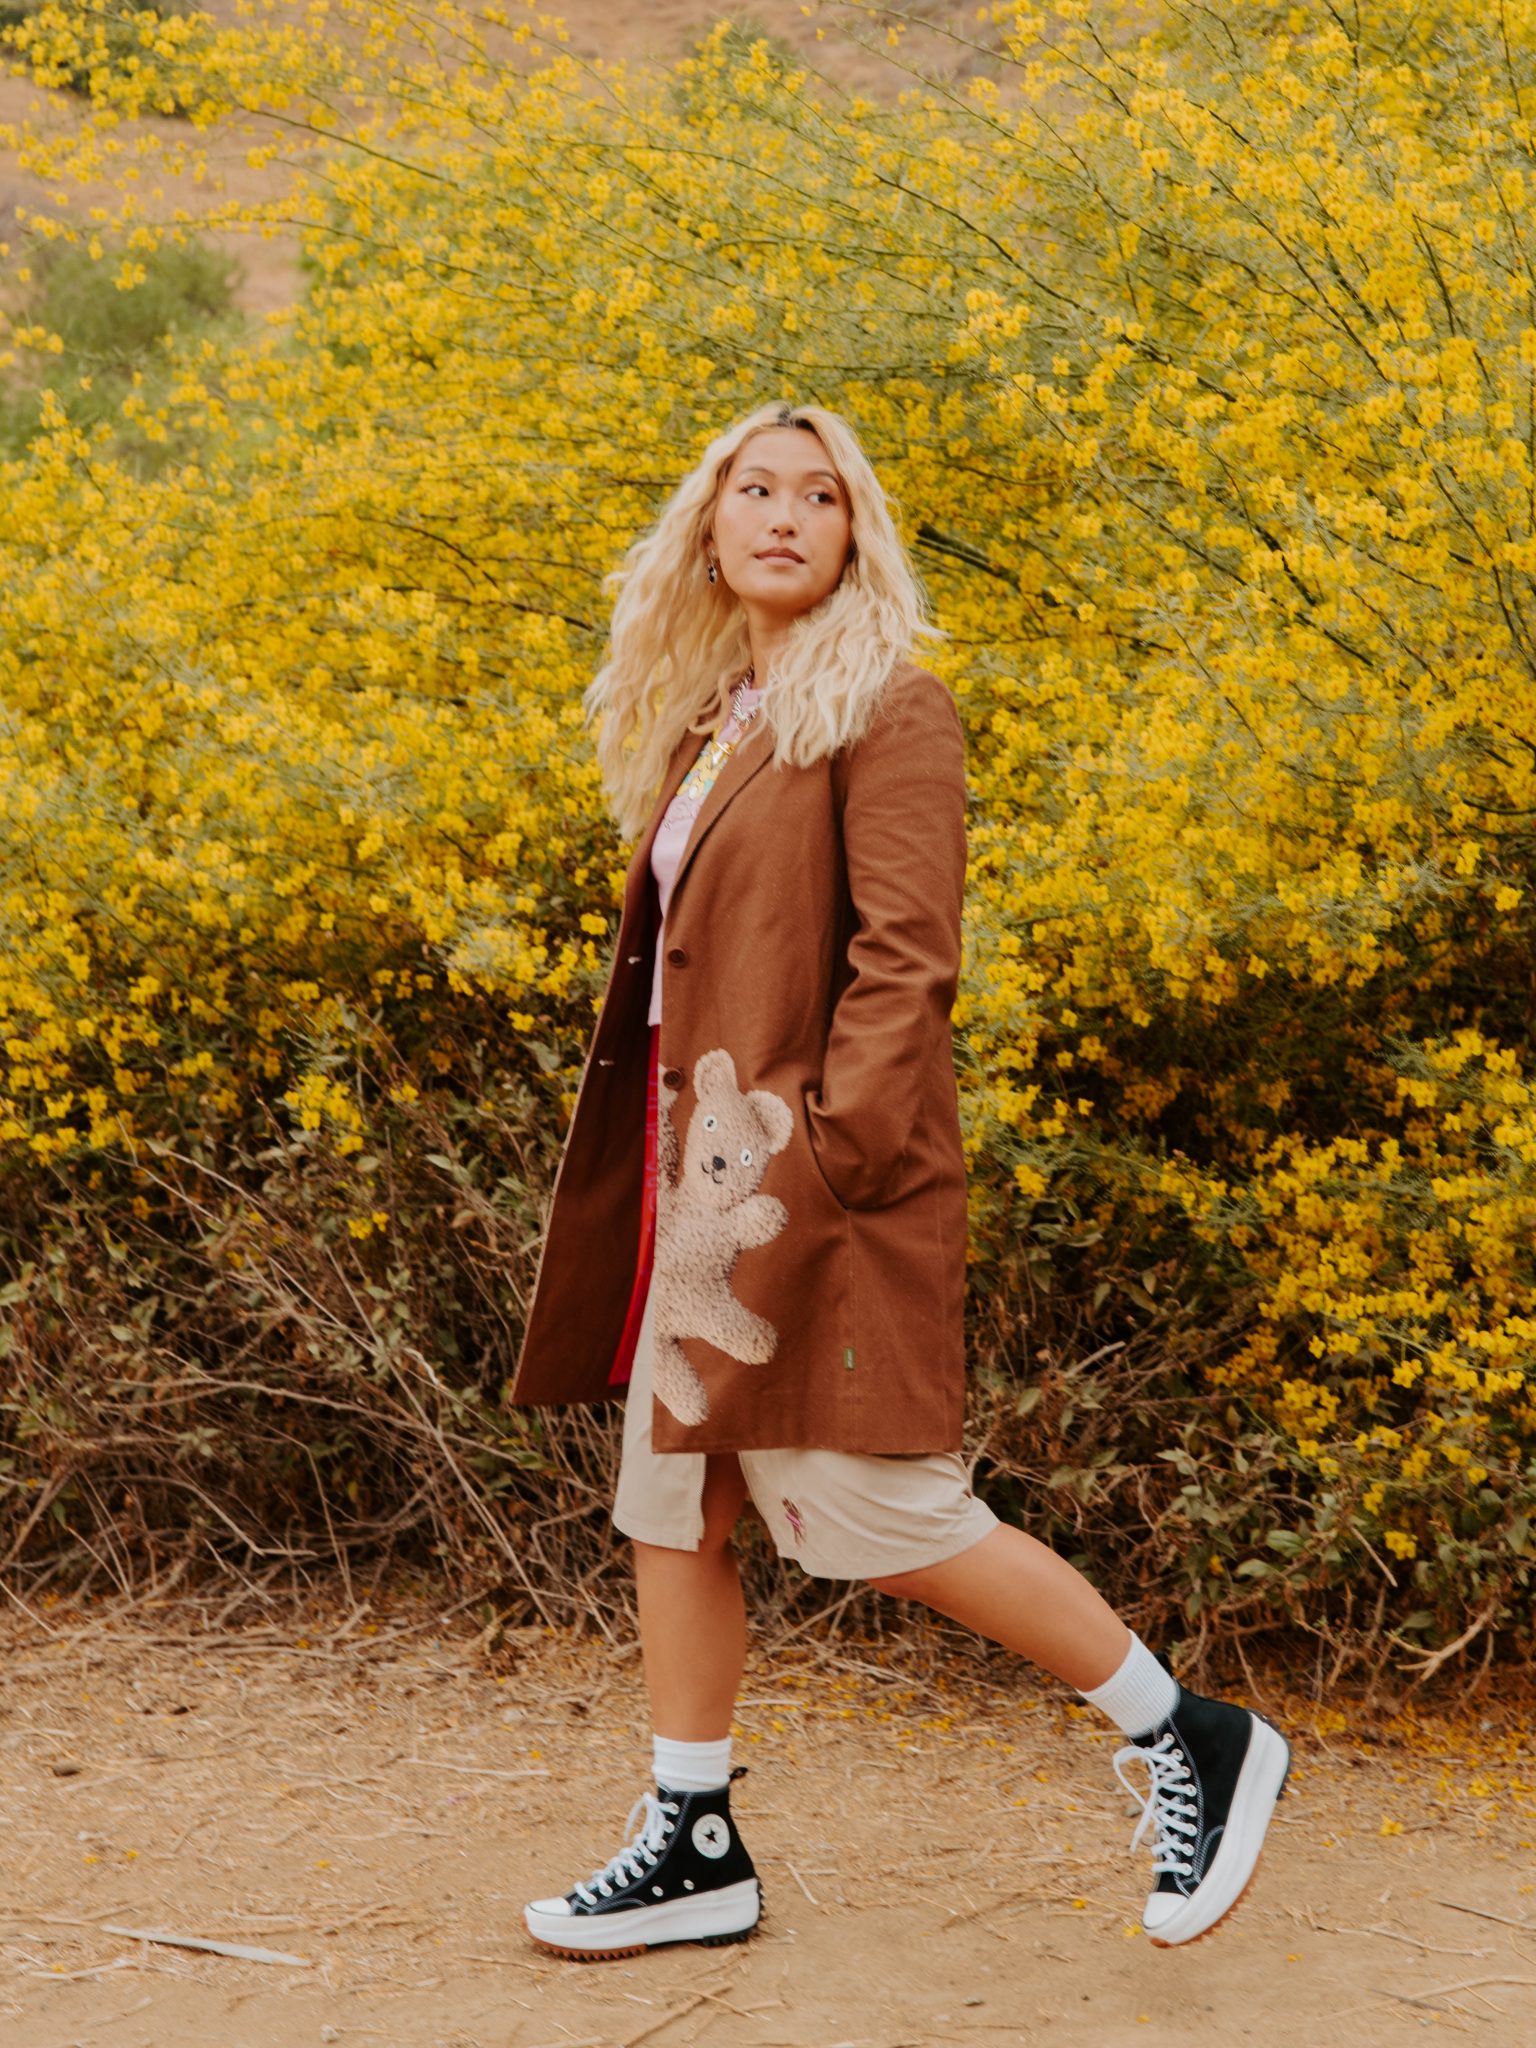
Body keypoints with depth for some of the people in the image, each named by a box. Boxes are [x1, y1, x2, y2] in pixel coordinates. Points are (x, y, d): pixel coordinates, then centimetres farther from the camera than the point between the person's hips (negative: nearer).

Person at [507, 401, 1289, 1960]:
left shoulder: (887, 712, -8)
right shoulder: (704, 723, 15)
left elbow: (906, 958, -16)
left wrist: (826, 1157, -22)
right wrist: (656, 1171, 14)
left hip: (813, 1174, -8)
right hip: (695, 1181, 8)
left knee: (876, 1508, -6)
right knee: (668, 1501, 10)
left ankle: (1191, 1743, 10)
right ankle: (692, 1845, 23)